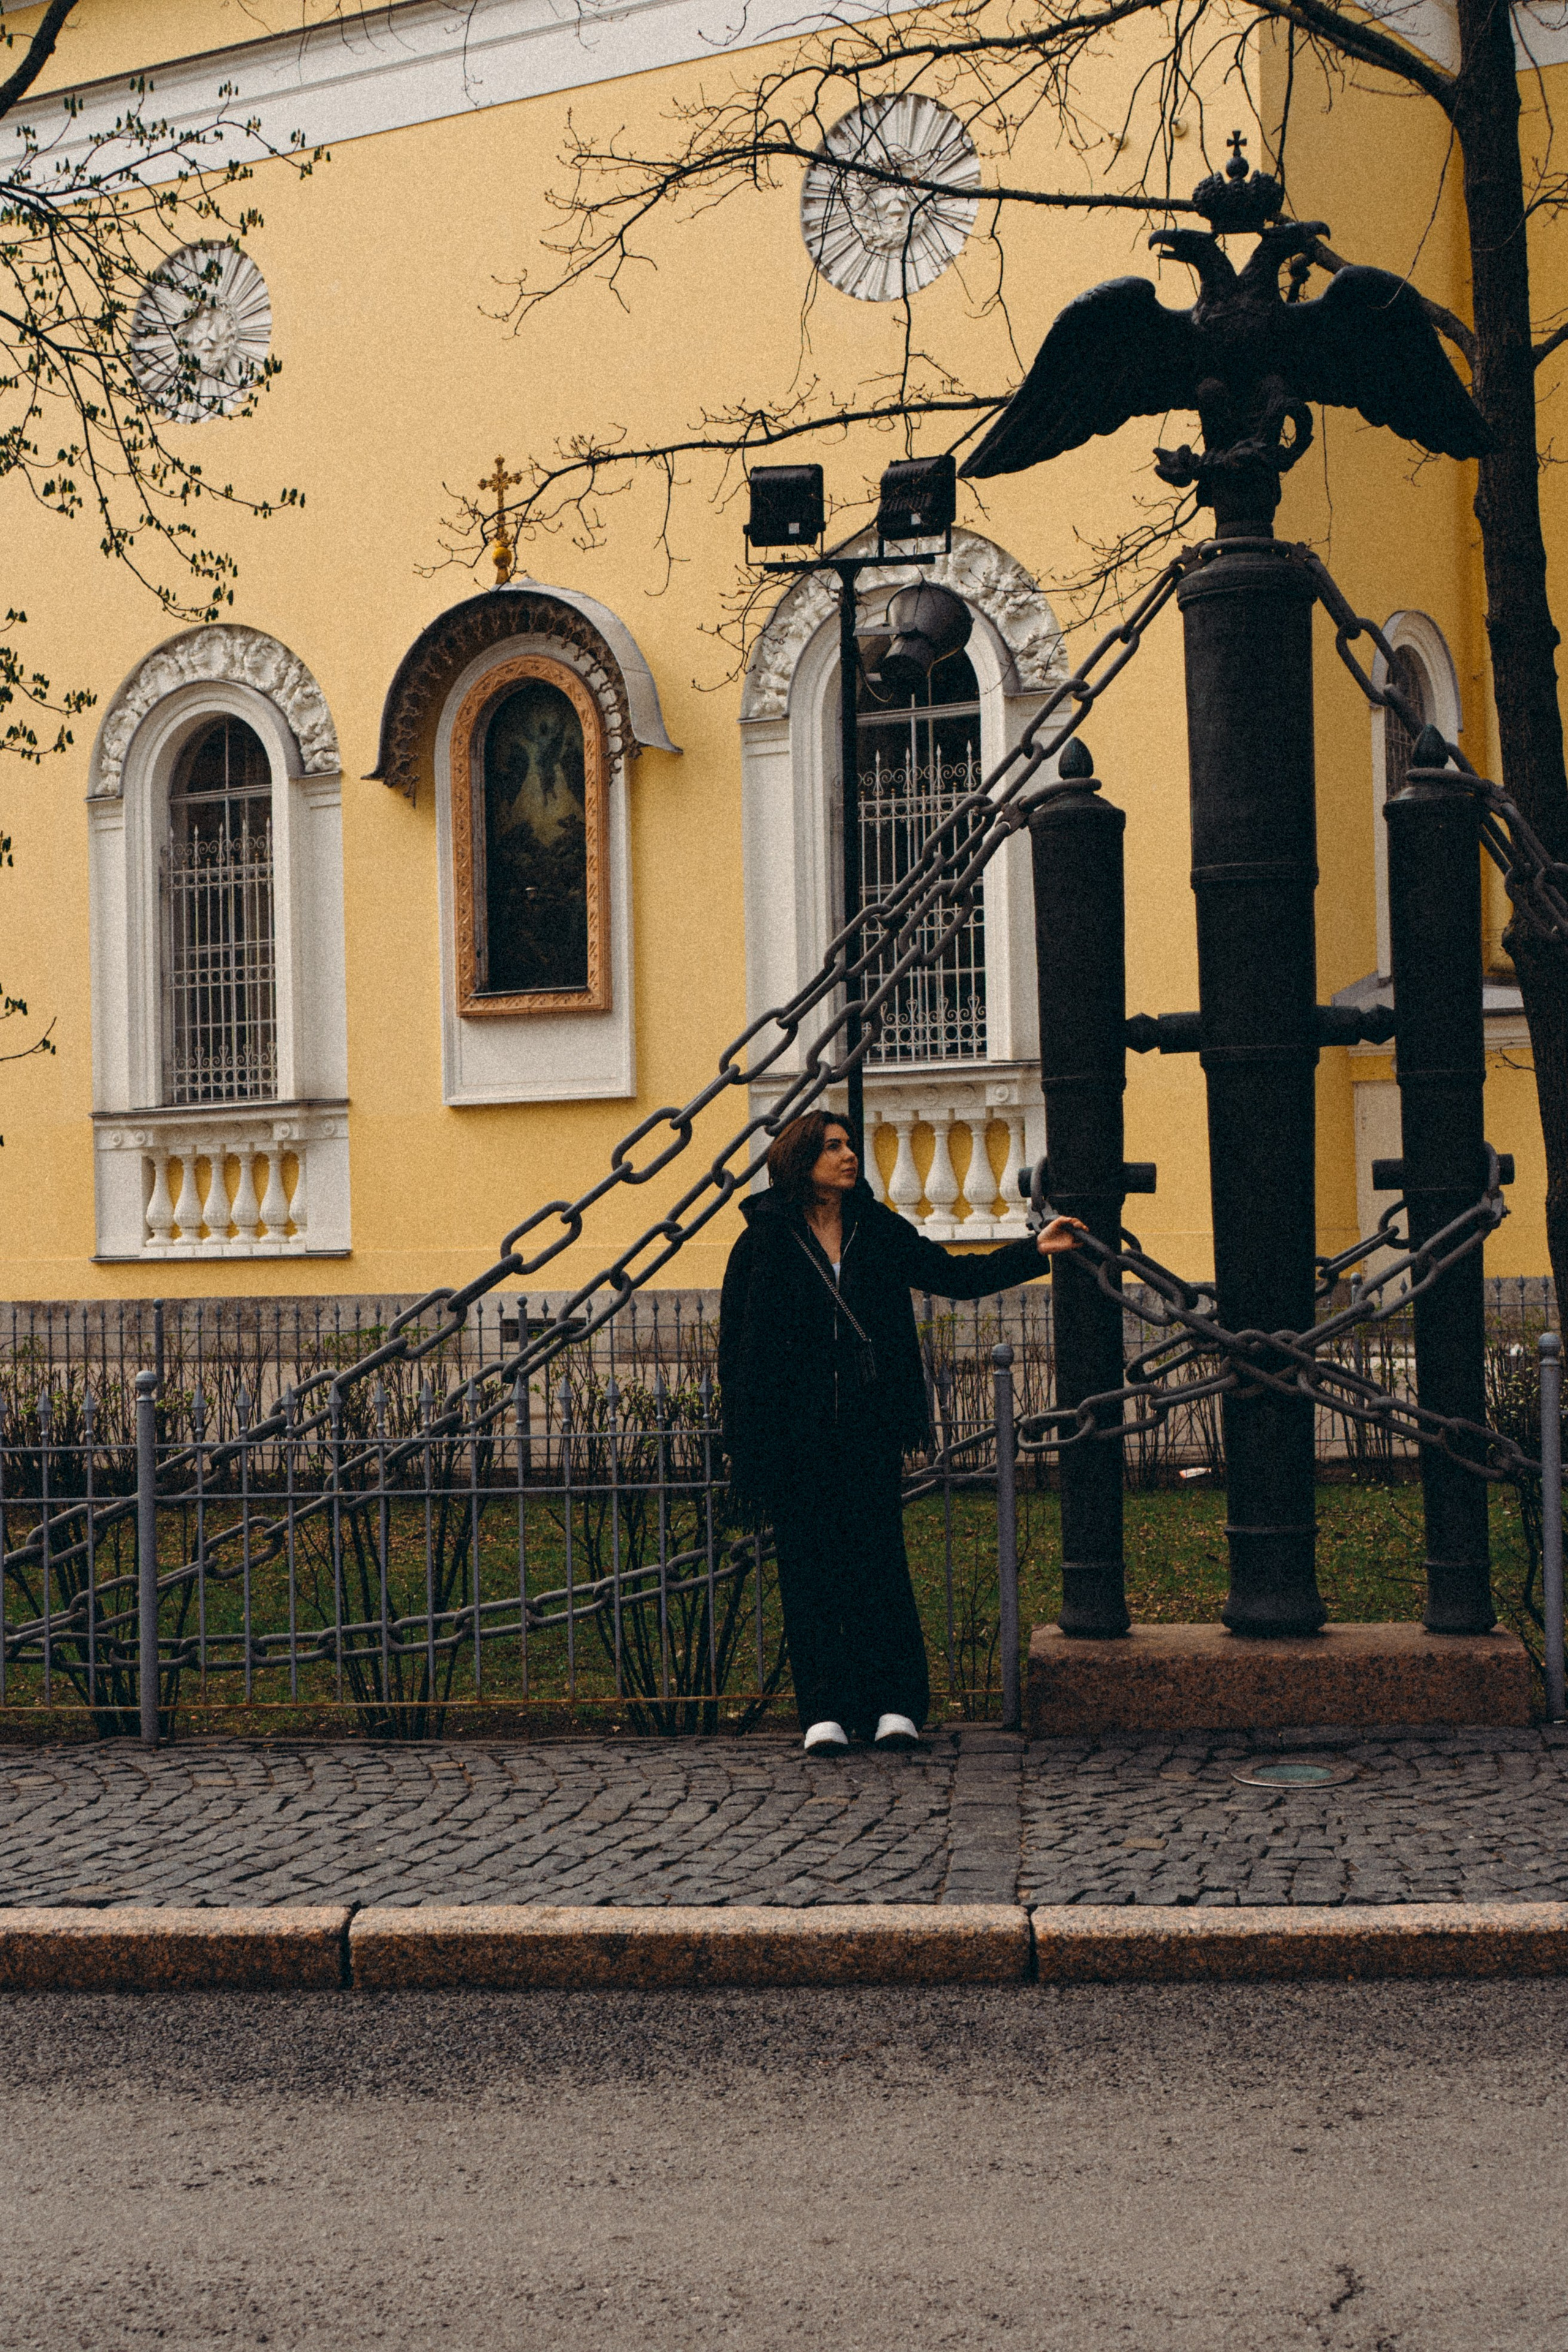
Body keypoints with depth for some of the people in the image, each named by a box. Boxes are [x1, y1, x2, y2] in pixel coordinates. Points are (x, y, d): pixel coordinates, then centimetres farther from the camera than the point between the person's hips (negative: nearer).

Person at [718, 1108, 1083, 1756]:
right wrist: (743, 1444, -2)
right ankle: (825, 1712, 6)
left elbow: (957, 1278, 14)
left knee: (879, 1558, 1)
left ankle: (894, 1704, 6)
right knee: (809, 1567, 1)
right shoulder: (764, 1243, 0)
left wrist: (1035, 1250, 4)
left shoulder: (880, 1232, 9)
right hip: (794, 1431, -2)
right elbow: (734, 1346, 2)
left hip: (870, 1429, 2)